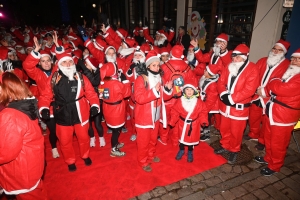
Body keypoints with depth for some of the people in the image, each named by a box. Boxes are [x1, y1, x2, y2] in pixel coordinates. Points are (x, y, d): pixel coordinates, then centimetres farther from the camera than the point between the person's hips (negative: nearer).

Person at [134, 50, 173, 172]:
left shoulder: (159, 78, 5)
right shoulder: (141, 79, -17)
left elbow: (164, 96, 10)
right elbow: (139, 98, -28)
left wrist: (168, 89, -10)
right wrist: (154, 90, -33)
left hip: (156, 116, 7)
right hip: (144, 116, -7)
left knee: (153, 139, 23)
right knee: (143, 141, 8)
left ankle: (151, 156, 45)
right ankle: (143, 162, 28)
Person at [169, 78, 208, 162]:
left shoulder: (198, 102, -13)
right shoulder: (180, 101, -12)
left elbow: (203, 112, -5)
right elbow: (175, 112, -7)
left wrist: (203, 121, -15)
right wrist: (172, 121, -11)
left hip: (193, 124, 0)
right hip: (182, 123, 1)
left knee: (192, 138, 13)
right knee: (181, 137, 17)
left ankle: (190, 153, 38)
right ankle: (181, 150, 42)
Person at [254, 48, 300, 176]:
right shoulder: (288, 72, 13)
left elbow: (284, 89, -29)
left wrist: (272, 83, -10)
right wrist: (266, 91, -4)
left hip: (284, 115, -8)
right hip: (272, 110, 9)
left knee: (278, 143, 7)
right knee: (268, 138, 22)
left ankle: (274, 166, 27)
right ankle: (268, 158, 42)